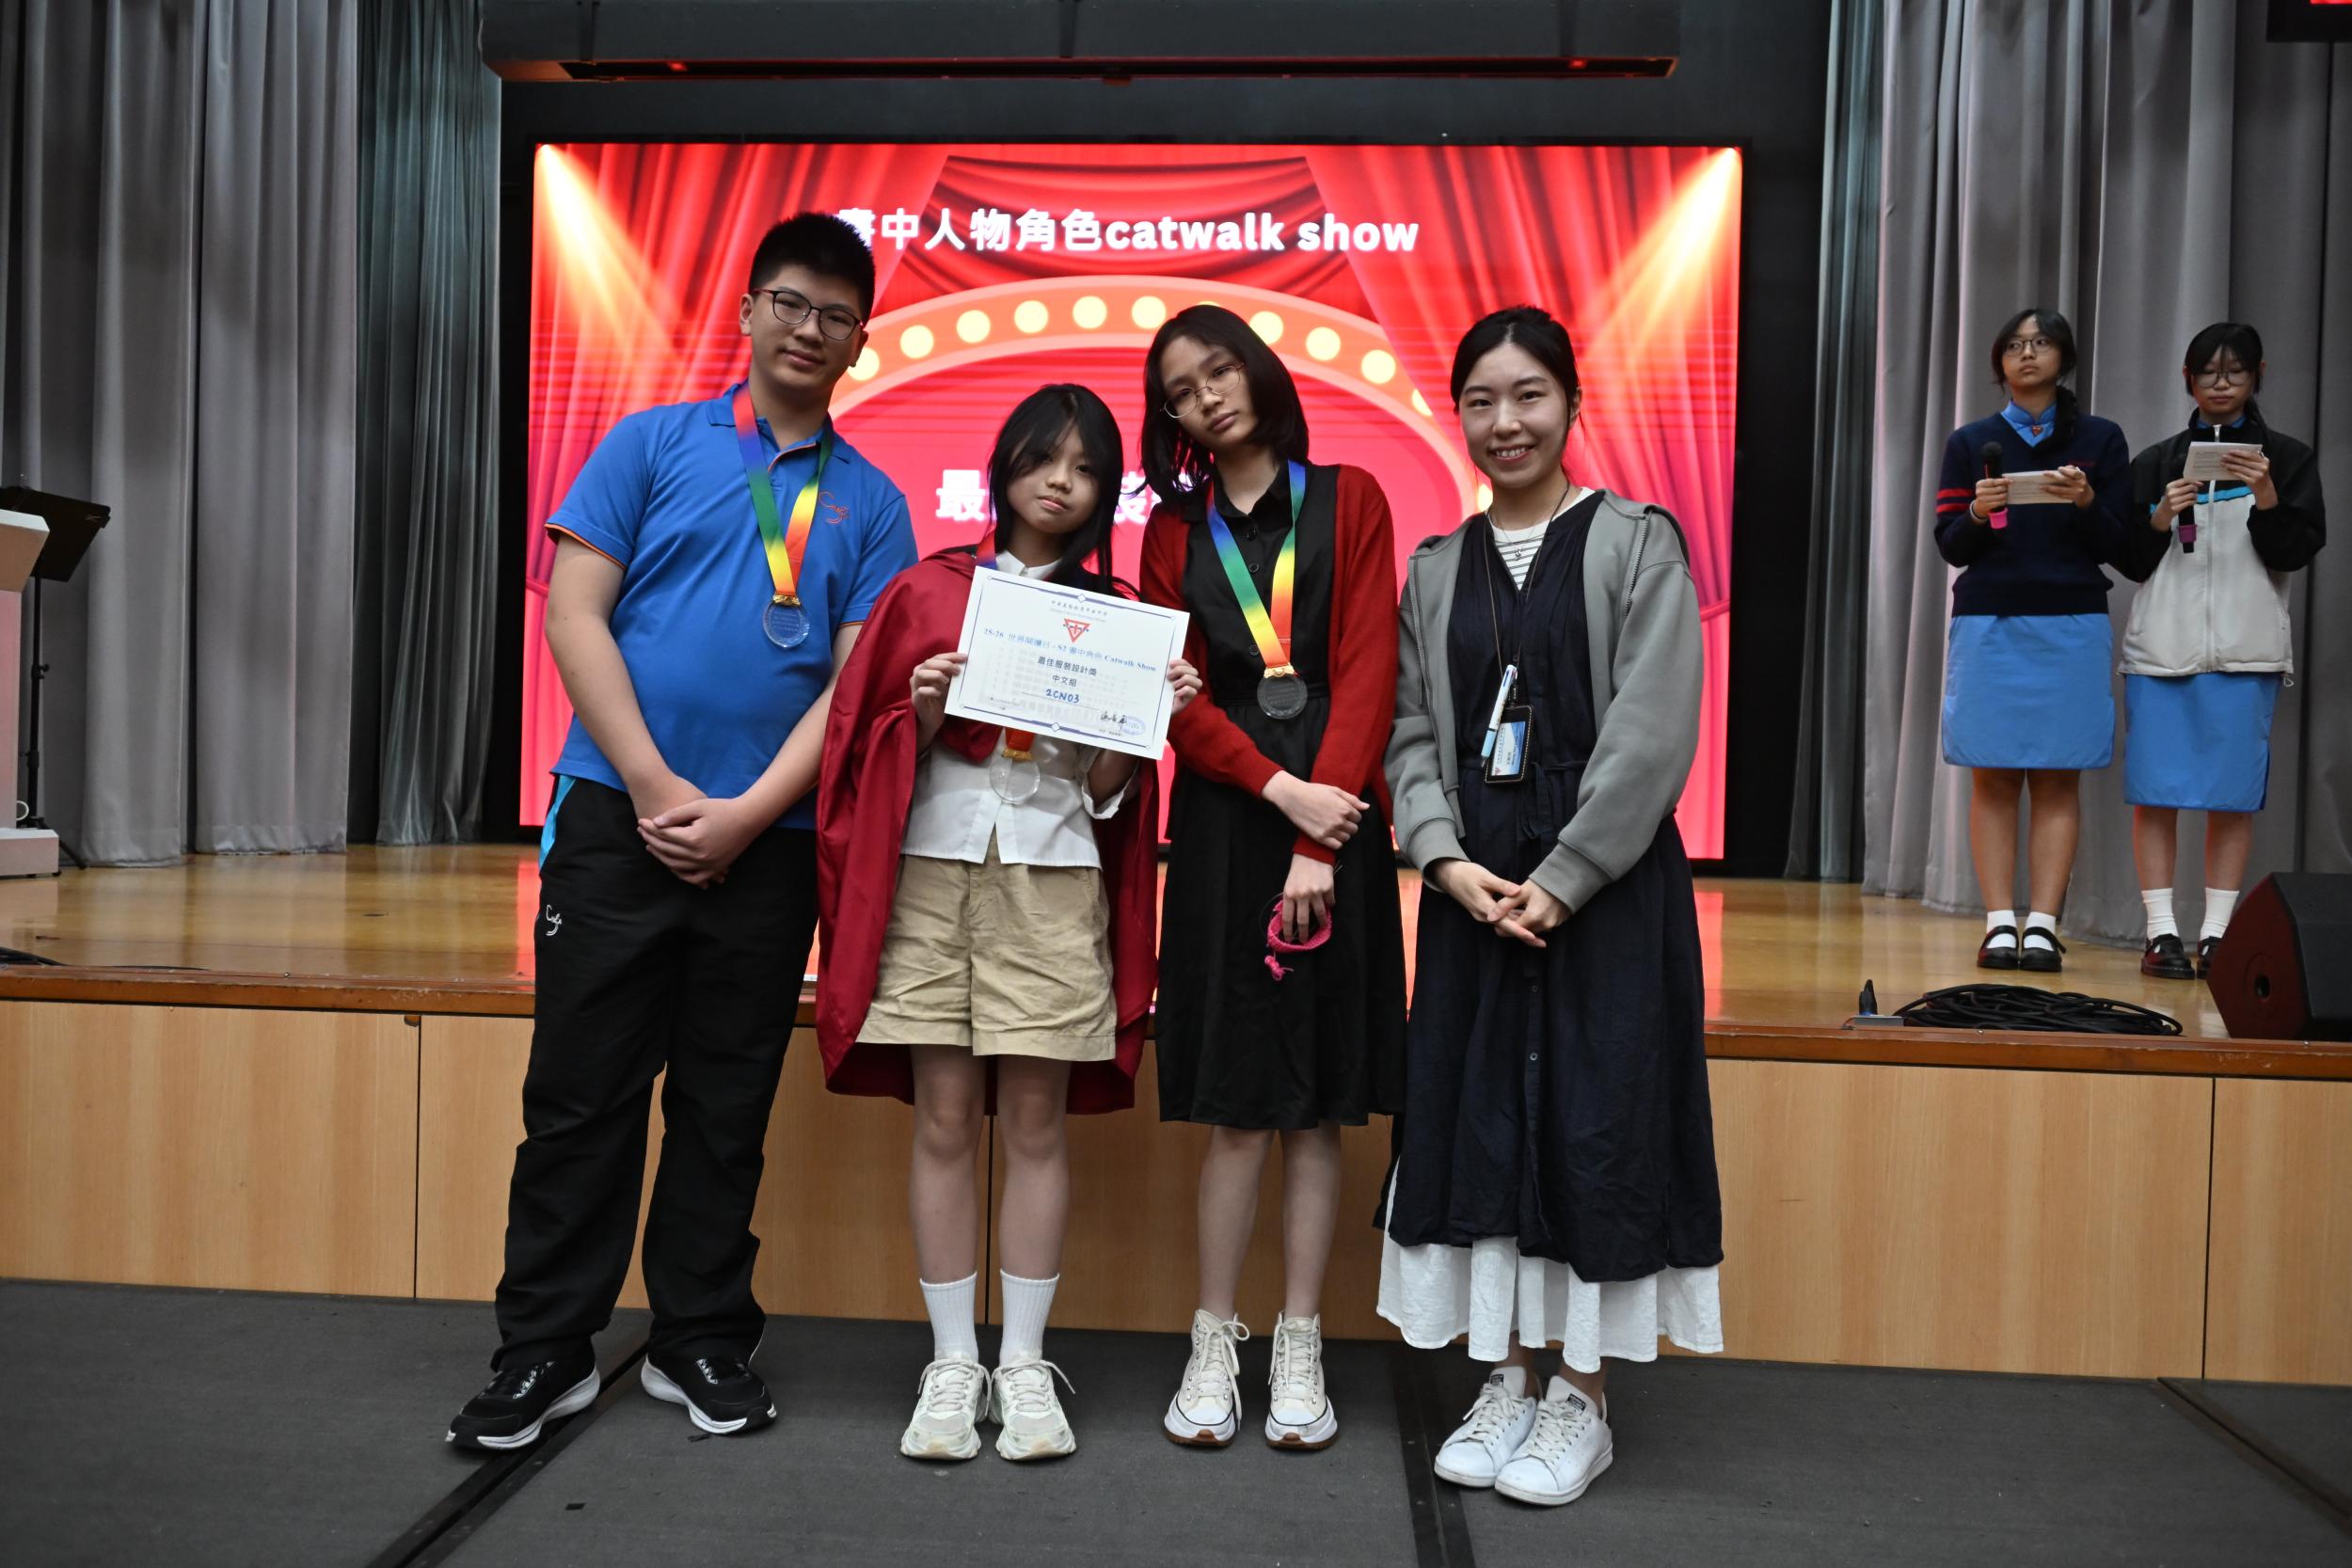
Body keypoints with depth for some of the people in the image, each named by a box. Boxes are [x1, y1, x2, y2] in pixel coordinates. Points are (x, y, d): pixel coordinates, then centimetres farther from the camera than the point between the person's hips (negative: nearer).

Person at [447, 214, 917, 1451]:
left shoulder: (871, 502, 8)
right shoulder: (652, 443, 5)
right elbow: (574, 615, -2)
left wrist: (746, 815, -12)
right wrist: (656, 789, -11)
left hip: (769, 842, 1)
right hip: (619, 817, -1)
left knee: (727, 1107, 10)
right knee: (580, 1092, 4)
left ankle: (702, 1344, 25)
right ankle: (543, 1351, 19)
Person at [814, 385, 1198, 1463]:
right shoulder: (928, 591, 8)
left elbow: (1108, 789, 6)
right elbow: (880, 753, 8)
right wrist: (924, 713, -12)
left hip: (1053, 880, 0)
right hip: (932, 872, 0)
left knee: (1035, 1124, 2)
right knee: (943, 1122, 2)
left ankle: (1024, 1366, 14)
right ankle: (952, 1365, 15)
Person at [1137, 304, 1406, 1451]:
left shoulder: (1347, 502, 6)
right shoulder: (1173, 531, 11)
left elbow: (1367, 670, -3)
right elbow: (1179, 698, 2)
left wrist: (1320, 836, -13)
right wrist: (1281, 790, -14)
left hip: (1335, 815, -1)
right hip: (1224, 821, 1)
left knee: (1318, 1107, 4)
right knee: (1235, 1106, 1)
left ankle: (1300, 1349, 14)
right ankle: (1213, 1346, 13)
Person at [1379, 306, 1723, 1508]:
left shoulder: (1638, 543, -1)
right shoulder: (1436, 569, 11)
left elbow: (1654, 732, -9)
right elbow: (1412, 731, 7)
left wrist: (1560, 881, -15)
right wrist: (1446, 858, -9)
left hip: (1604, 881, -4)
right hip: (1472, 888, 4)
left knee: (1594, 1120, 1)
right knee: (1478, 1116, 6)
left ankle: (1583, 1396, 16)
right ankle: (1507, 1380, 21)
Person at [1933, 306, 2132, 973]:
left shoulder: (2100, 439, 9)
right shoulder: (1971, 442, 10)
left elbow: (2114, 546, 5)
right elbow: (1949, 545, 6)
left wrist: (2085, 501, -14)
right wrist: (1978, 512, -15)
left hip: (2071, 625, 0)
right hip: (1987, 624, 0)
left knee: (2058, 780, -3)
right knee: (1992, 779, -2)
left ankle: (2042, 926, -1)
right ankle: (1999, 925, 1)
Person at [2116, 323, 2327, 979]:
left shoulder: (2287, 458, 8)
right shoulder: (2156, 461, 11)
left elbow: (2298, 551, 1)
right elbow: (2130, 561, 9)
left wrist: (2267, 498, -15)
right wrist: (2161, 518, -10)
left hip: (2244, 649, -1)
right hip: (2162, 643, 1)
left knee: (2233, 795, -1)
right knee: (2155, 790, -2)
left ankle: (2217, 935, 7)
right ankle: (2161, 933, 4)